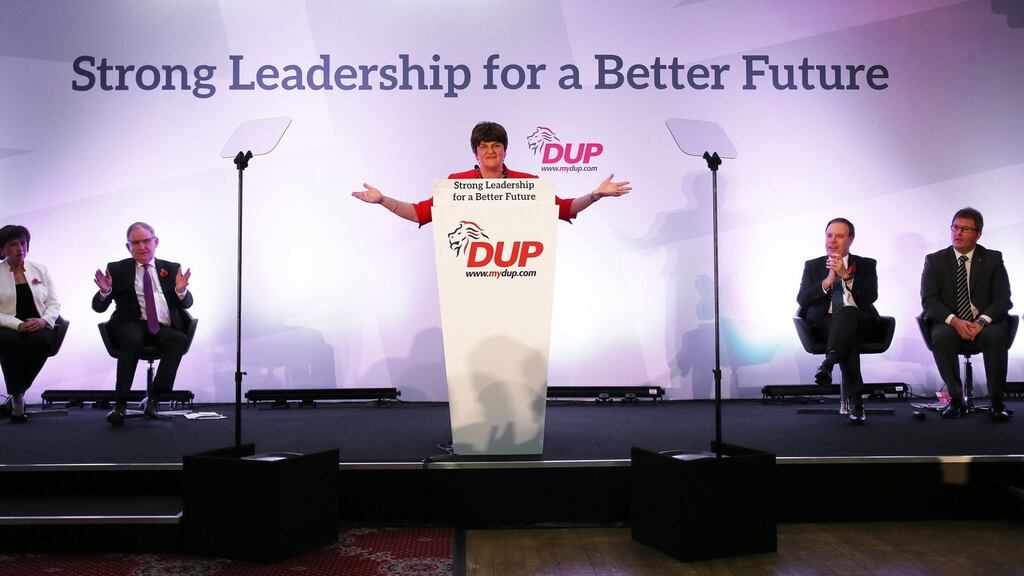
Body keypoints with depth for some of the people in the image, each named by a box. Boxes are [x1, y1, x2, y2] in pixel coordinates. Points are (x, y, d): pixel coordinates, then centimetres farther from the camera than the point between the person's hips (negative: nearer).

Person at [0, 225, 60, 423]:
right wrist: (18, 325, -19)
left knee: (41, 340, -34)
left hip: (38, 327, 2)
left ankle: (16, 394, -15)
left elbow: (54, 303, 11)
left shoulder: (40, 270, 13)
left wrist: (43, 320, -10)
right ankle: (17, 398, -20)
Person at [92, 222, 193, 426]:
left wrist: (181, 290, -13)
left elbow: (186, 303, 10)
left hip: (165, 328, 2)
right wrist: (105, 292, -15)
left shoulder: (171, 269, 18)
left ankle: (154, 397, -27)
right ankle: (120, 404, -32)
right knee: (133, 341, -36)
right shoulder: (117, 269, 13)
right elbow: (98, 306, 8)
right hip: (132, 325, -1)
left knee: (180, 340, -32)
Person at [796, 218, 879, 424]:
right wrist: (828, 281, -10)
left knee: (847, 312, -39)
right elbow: (802, 300, 2)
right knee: (848, 339, -36)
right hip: (824, 322, 0)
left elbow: (871, 296, -4)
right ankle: (855, 401, -41)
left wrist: (846, 275, -13)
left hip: (858, 320, 0)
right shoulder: (812, 266, 17)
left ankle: (827, 365, -52)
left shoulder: (866, 265, 15)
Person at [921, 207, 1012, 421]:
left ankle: (997, 402, -22)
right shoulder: (934, 261, 6)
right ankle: (956, 399, -24)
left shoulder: (993, 259, 7)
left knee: (996, 335, -34)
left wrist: (982, 321, -23)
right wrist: (954, 321, -22)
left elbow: (1003, 299, -3)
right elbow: (928, 300, -4)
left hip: (983, 324, 0)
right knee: (941, 336, -34)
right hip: (948, 323, 0)